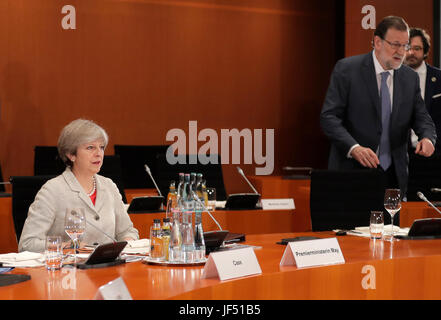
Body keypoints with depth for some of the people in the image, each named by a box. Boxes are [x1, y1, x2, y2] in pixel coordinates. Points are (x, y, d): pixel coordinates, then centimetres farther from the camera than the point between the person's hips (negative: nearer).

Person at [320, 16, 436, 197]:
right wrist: (354, 148, -26)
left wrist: (428, 138, -14)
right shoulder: (346, 69, -6)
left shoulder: (410, 77, 8)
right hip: (352, 170, -4)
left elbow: (421, 118, 11)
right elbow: (329, 116, -12)